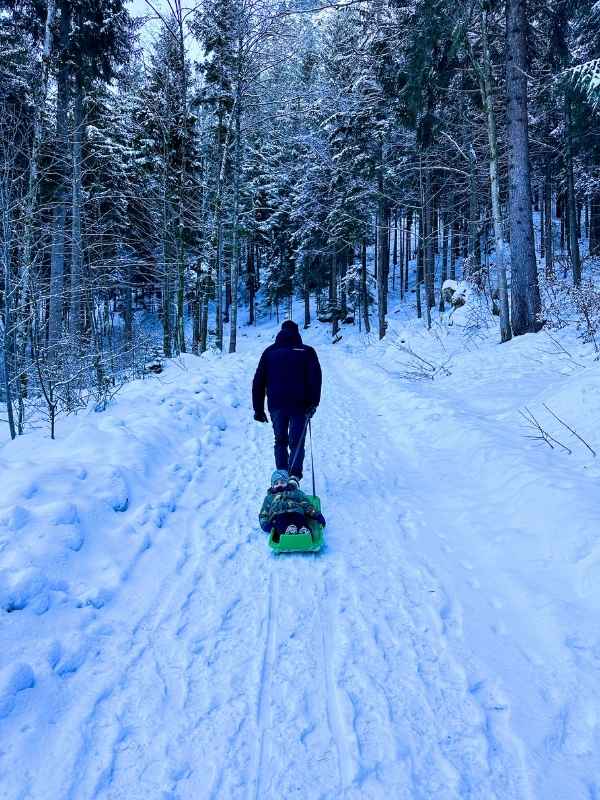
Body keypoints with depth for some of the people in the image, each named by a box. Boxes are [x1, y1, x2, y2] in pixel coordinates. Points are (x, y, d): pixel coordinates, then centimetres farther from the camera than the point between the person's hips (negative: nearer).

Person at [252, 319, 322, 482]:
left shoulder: (269, 352, 11)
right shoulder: (307, 351, 5)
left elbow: (258, 381, 8)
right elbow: (315, 378, -7)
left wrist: (258, 409, 10)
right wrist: (313, 403, -8)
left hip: (276, 405, 2)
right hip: (299, 405, -2)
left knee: (280, 441, 16)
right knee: (297, 442, 2)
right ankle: (294, 475, -16)